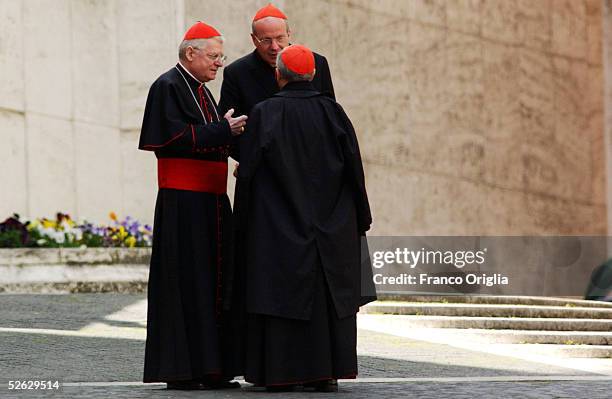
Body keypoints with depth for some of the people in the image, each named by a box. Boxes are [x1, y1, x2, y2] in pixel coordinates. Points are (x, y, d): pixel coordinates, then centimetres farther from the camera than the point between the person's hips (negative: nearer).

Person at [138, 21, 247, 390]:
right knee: (186, 282, -7)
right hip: (183, 201, -9)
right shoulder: (168, 87, -8)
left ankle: (212, 368, 10)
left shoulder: (201, 91, 20)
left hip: (211, 201, 9)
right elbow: (176, 138, -18)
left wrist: (232, 131, 4)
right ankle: (181, 370, -4)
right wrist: (224, 131, -15)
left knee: (213, 282, 7)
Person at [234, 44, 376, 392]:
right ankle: (327, 372, 7)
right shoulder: (332, 111, 0)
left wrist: (244, 223, 2)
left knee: (282, 292, 2)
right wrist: (359, 220, 10)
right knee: (328, 294, 7)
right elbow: (354, 168, 1)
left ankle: (280, 373, 1)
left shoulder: (265, 114, -7)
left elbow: (249, 171, -7)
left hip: (278, 222, -2)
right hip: (331, 225, 2)